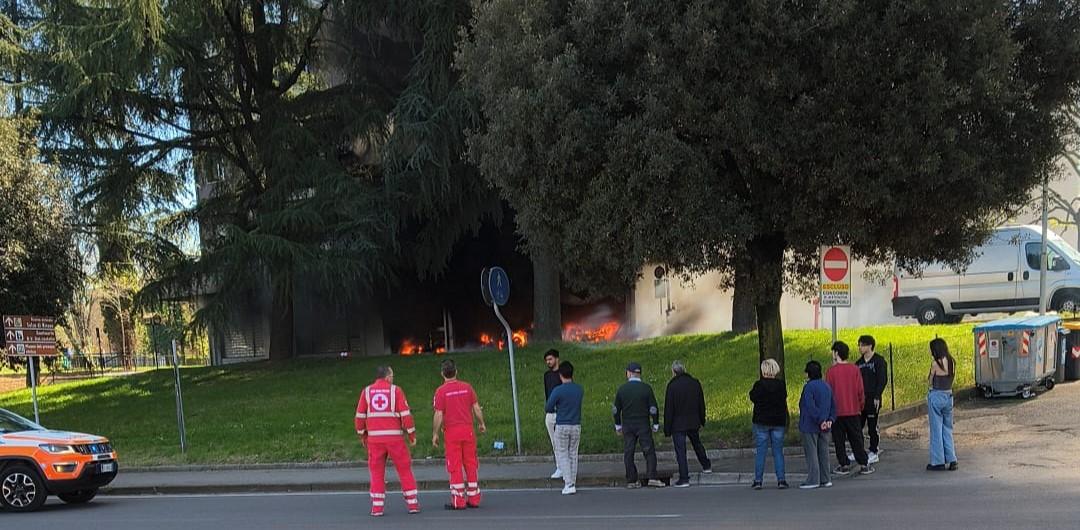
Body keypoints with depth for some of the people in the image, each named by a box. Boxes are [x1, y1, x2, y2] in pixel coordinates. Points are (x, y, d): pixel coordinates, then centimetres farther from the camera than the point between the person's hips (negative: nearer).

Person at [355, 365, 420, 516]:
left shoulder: (367, 391, 5)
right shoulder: (395, 390, -1)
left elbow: (360, 415, 5)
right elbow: (405, 413, -5)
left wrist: (362, 435, 17)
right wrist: (412, 434, 3)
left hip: (374, 438, 2)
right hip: (394, 437, -2)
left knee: (377, 472, 9)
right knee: (404, 469, 9)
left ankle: (377, 507, 5)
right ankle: (413, 504, 9)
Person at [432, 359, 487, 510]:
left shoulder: (441, 391, -7)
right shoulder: (467, 387, 3)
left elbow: (439, 415, -9)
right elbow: (477, 408, 6)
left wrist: (435, 434, 1)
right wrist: (481, 424, 21)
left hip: (452, 432, -3)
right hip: (468, 430, 3)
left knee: (455, 466, 2)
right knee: (471, 464, 10)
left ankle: (458, 501, 2)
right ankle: (474, 499, 14)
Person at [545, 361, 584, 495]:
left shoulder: (558, 391, -14)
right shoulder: (579, 389, 0)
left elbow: (548, 408, -9)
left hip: (562, 426, -4)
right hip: (576, 426, 4)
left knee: (562, 454, 3)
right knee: (573, 454, 13)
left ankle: (569, 484, -6)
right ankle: (572, 483, 17)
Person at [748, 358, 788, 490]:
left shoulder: (759, 384, -12)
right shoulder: (781, 385, -3)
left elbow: (753, 397, -1)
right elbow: (784, 399, 7)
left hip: (761, 422, -2)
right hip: (778, 422, 2)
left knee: (760, 451, 3)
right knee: (778, 452, 7)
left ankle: (758, 480, 2)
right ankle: (781, 480, 3)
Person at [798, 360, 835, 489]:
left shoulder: (809, 387, -14)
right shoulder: (827, 387, 11)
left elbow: (810, 407, -22)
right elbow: (833, 406, 11)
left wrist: (820, 421, -20)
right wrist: (830, 419, 1)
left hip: (810, 426, -7)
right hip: (825, 428, 7)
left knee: (811, 454, -2)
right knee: (823, 453, 12)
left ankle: (813, 480, -2)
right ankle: (825, 479, 15)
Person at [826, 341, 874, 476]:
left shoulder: (831, 371, -10)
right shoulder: (854, 369, -3)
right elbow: (860, 390, 0)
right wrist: (860, 406, 13)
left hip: (836, 411, -3)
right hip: (853, 410, 3)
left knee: (839, 440, 8)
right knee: (856, 438, 10)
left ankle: (844, 465, 9)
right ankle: (864, 465, 10)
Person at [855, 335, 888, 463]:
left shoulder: (879, 361, -5)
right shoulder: (859, 363, 13)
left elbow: (883, 380, -10)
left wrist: (877, 397, -17)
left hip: (872, 400, -6)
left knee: (872, 427, 0)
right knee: (857, 426, 5)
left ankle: (873, 453, 8)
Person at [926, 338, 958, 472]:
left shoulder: (935, 363, -15)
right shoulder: (952, 362, 4)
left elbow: (930, 381, -7)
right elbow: (951, 379, 8)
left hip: (936, 396, -6)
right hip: (949, 395, 6)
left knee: (936, 430, 3)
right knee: (948, 429, 15)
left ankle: (938, 462, 7)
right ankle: (951, 460, 13)